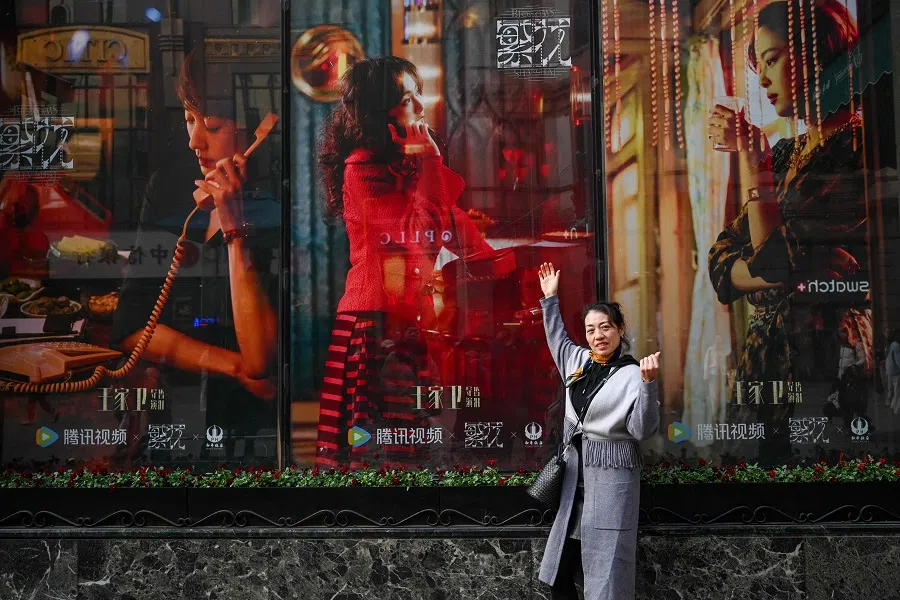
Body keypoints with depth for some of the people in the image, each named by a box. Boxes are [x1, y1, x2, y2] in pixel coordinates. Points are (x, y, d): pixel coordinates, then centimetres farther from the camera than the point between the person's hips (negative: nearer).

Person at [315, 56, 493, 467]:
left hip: (413, 313, 8)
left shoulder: (404, 160, 14)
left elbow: (448, 218, 19)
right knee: (376, 447, -3)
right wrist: (428, 163, -15)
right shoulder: (363, 167, -10)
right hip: (378, 318, -8)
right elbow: (413, 232, -18)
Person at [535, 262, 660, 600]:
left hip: (611, 474, -6)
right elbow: (557, 338, 29)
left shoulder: (632, 374, -10)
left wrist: (647, 383, -28)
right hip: (574, 472, 7)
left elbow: (643, 430, -18)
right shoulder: (578, 361, 8)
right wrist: (550, 299, 28)